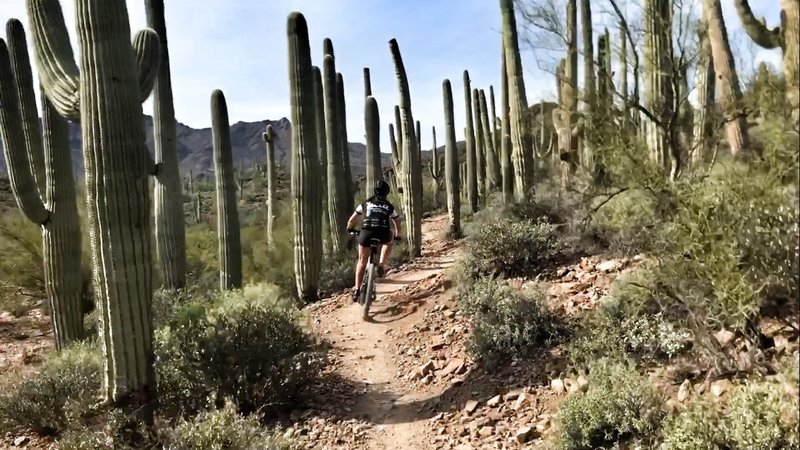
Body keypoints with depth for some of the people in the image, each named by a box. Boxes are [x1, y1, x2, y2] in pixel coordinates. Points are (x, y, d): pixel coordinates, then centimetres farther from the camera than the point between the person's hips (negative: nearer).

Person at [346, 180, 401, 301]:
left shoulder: (366, 204, 21)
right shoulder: (390, 207, 22)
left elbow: (351, 220, 24)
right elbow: (397, 223, 29)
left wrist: (350, 229, 43)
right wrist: (397, 235, 47)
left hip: (366, 233, 0)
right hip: (383, 235, 0)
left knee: (362, 262, 18)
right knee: (389, 241, 36)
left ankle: (357, 289, 12)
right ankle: (382, 265, 16)